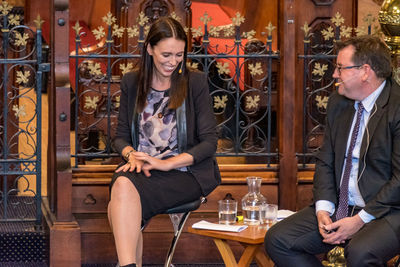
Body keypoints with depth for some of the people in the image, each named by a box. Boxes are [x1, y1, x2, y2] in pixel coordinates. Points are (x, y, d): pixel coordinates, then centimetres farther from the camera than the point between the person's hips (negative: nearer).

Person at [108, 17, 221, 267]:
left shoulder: (195, 82, 3)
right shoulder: (132, 83, 12)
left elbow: (209, 142, -1)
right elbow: (121, 136, 16)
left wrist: (164, 163, -12)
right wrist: (132, 155, -8)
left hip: (184, 172, -3)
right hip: (140, 169, 3)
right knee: (122, 184, -35)